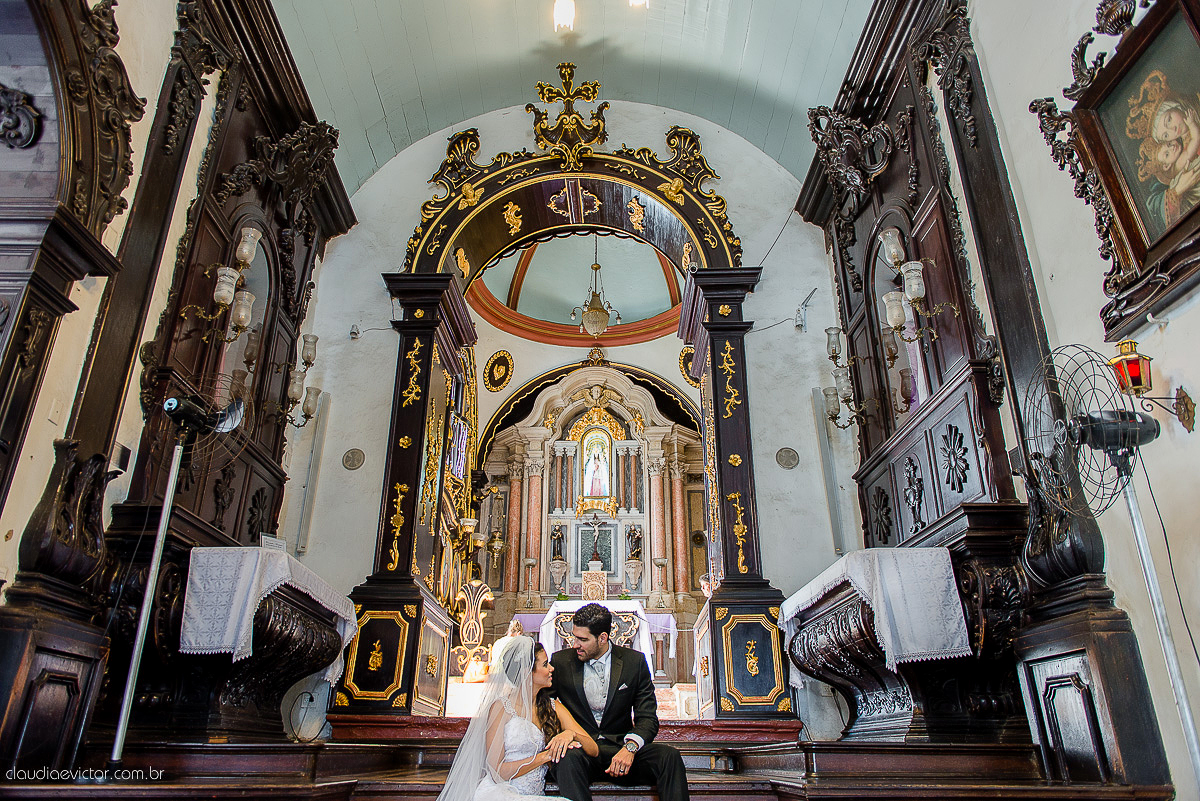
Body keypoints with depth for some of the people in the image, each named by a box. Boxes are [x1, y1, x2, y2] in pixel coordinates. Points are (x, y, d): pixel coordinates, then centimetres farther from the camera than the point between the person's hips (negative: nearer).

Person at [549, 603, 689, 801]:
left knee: (669, 756, -25)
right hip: (578, 747, -1)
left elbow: (647, 718, 0)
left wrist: (630, 747, -22)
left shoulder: (634, 661, 1)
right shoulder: (560, 662, 2)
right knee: (568, 760, -36)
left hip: (620, 748, 1)